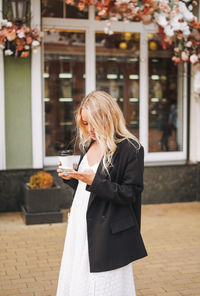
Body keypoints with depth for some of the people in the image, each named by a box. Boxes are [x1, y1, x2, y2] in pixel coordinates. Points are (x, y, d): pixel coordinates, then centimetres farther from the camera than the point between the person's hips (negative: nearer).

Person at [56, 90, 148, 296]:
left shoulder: (130, 148, -12)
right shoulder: (89, 145, 11)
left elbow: (130, 194, -14)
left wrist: (94, 181, -22)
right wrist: (71, 177, -1)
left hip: (108, 232, -7)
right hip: (80, 225, 7)